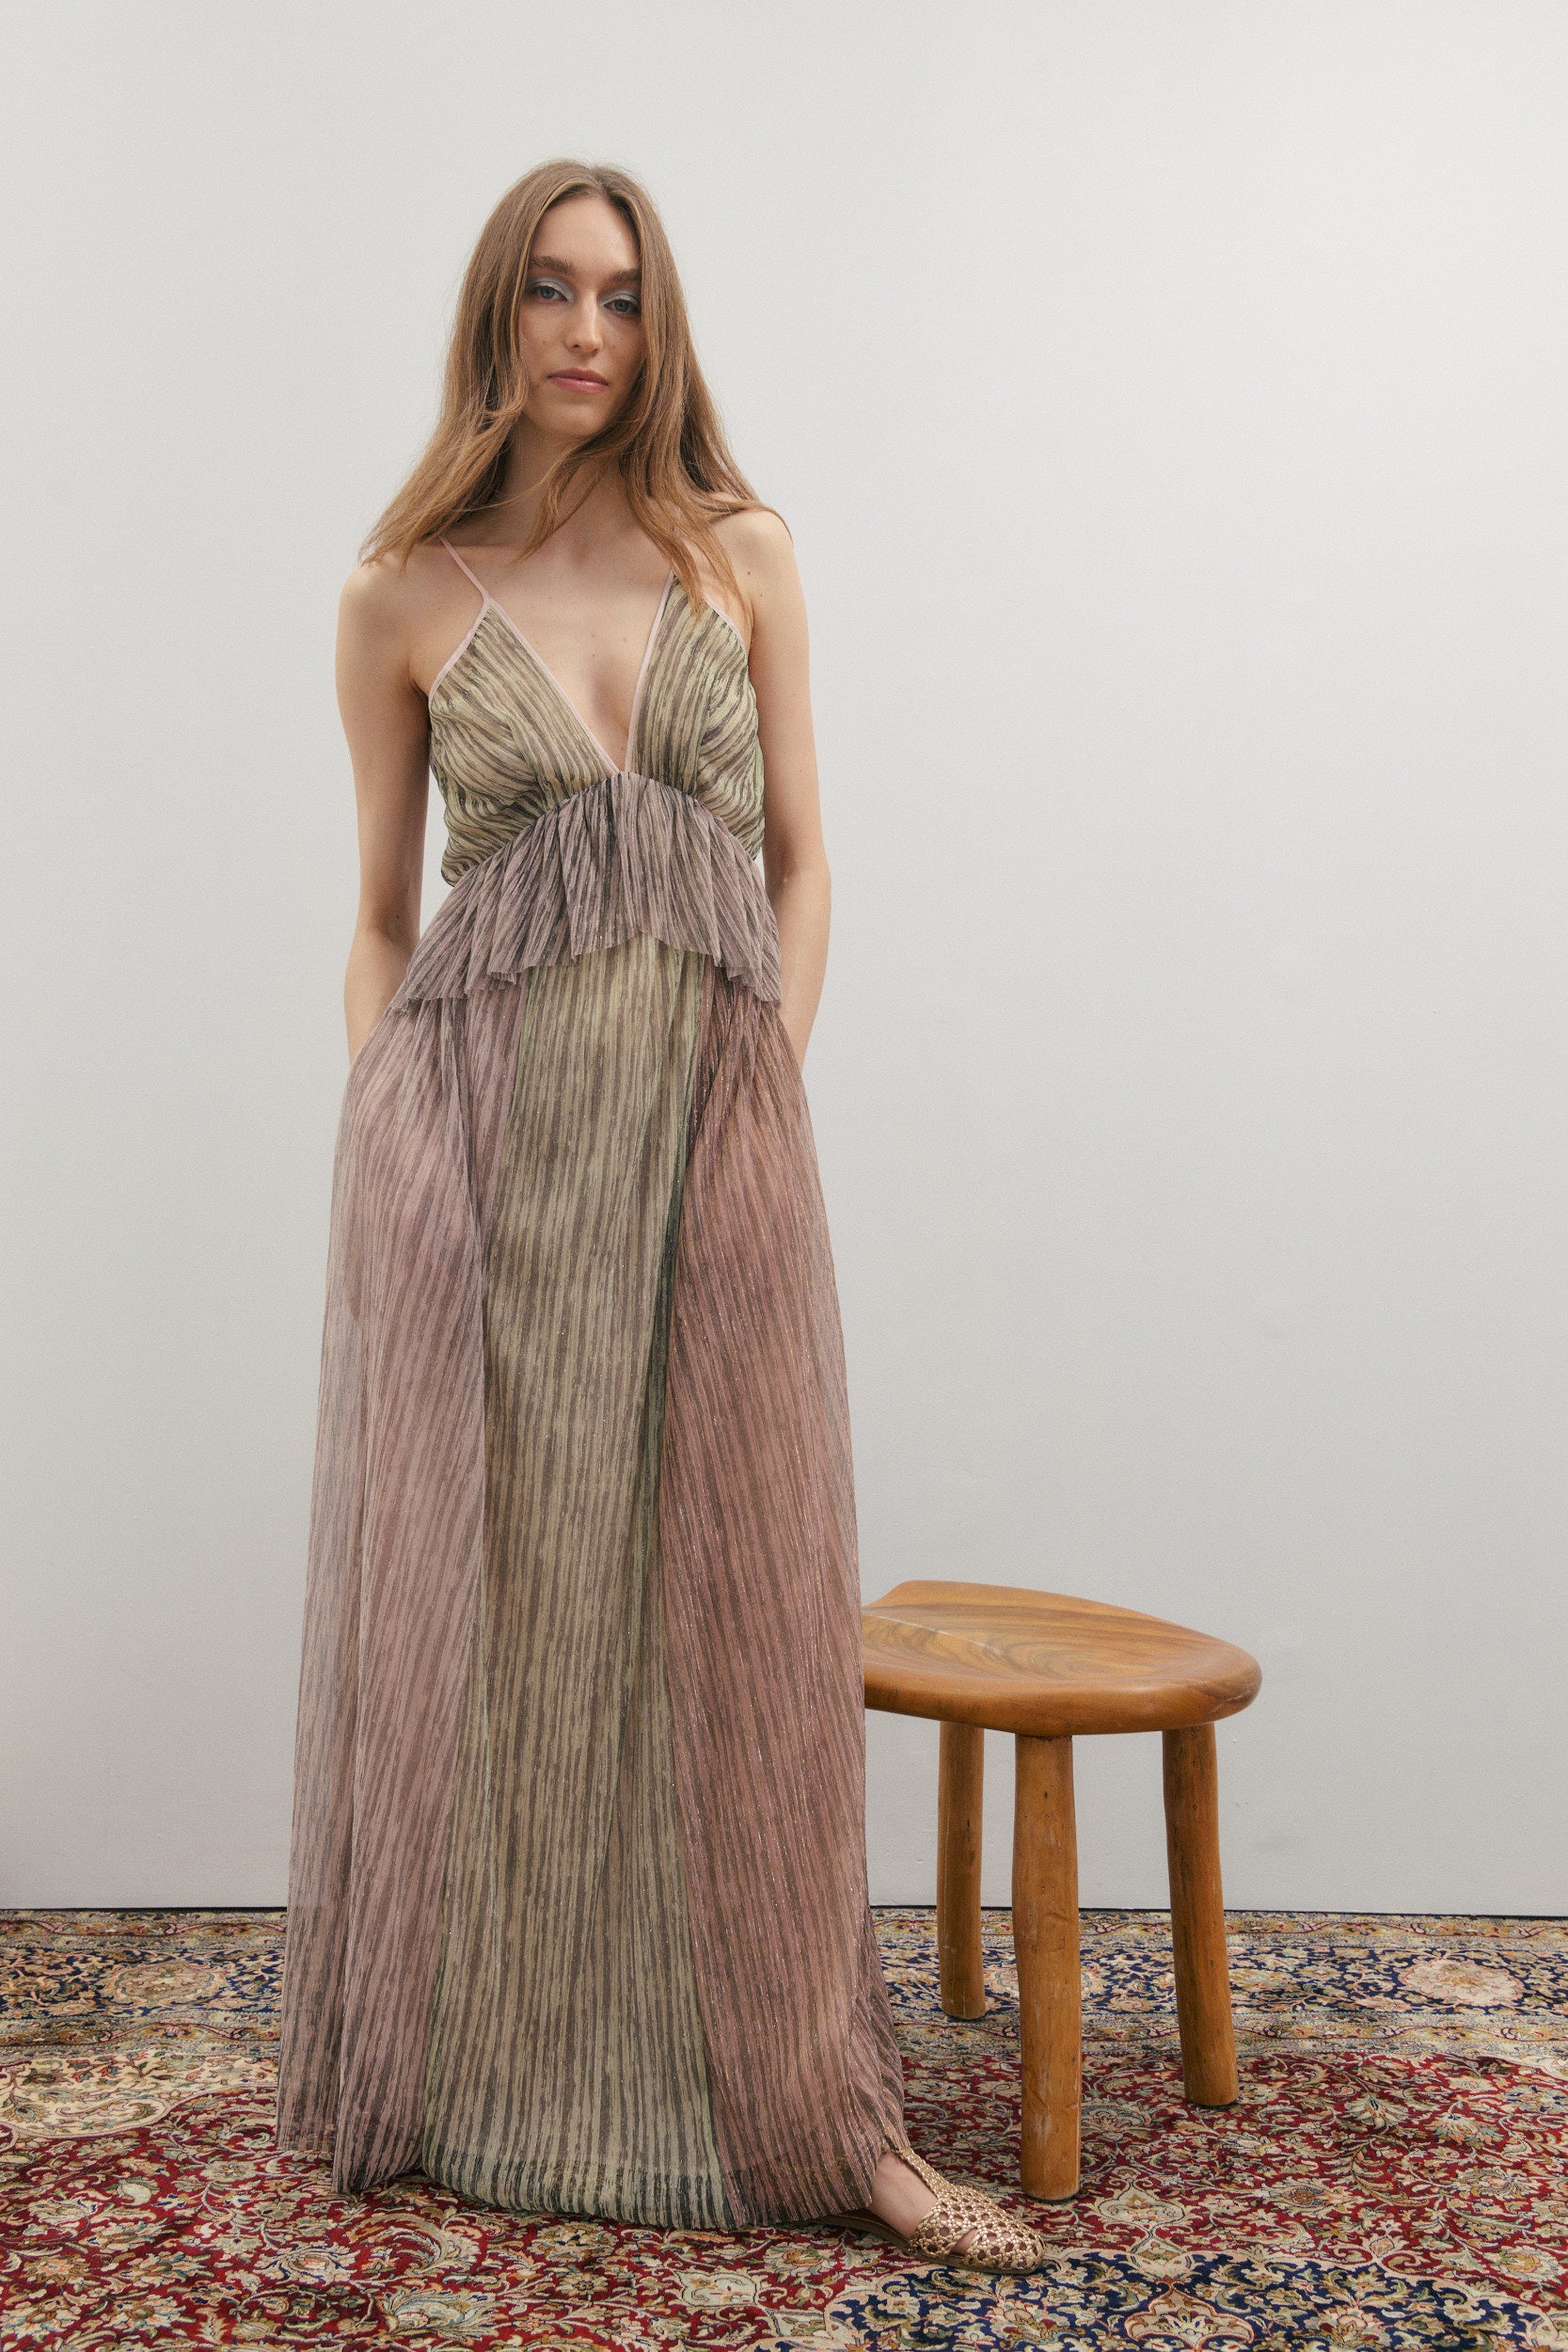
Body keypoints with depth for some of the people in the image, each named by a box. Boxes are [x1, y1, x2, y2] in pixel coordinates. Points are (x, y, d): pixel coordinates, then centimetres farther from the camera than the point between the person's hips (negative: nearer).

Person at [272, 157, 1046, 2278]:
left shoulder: (743, 555, 10)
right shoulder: (402, 596, 7)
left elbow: (800, 856, 11)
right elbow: (385, 912, 10)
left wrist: (776, 1065, -1)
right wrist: (381, 1128, 0)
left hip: (719, 1121, 1)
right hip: (482, 1119, 0)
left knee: (739, 1605, 4)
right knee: (483, 1599, 6)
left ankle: (820, 2113, 16)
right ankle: (467, 2077, 27)